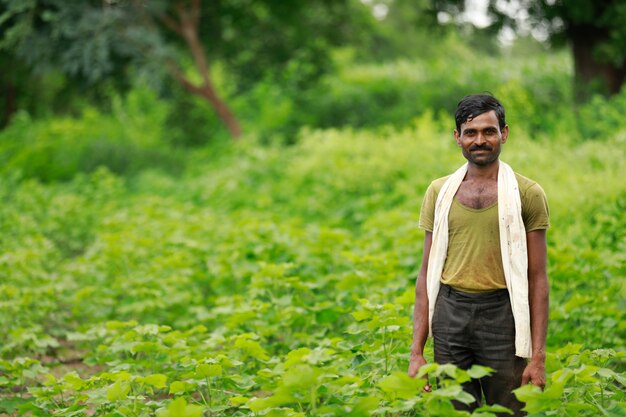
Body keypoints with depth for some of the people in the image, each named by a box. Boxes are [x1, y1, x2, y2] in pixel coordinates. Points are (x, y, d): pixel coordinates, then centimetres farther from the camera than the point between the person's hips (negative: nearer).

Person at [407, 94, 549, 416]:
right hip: (450, 315, 2)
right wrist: (416, 351, 4)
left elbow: (537, 278, 0)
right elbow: (428, 273, 9)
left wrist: (538, 355, -6)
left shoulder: (527, 194, 0)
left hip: (502, 316, -2)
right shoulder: (439, 192, 8)